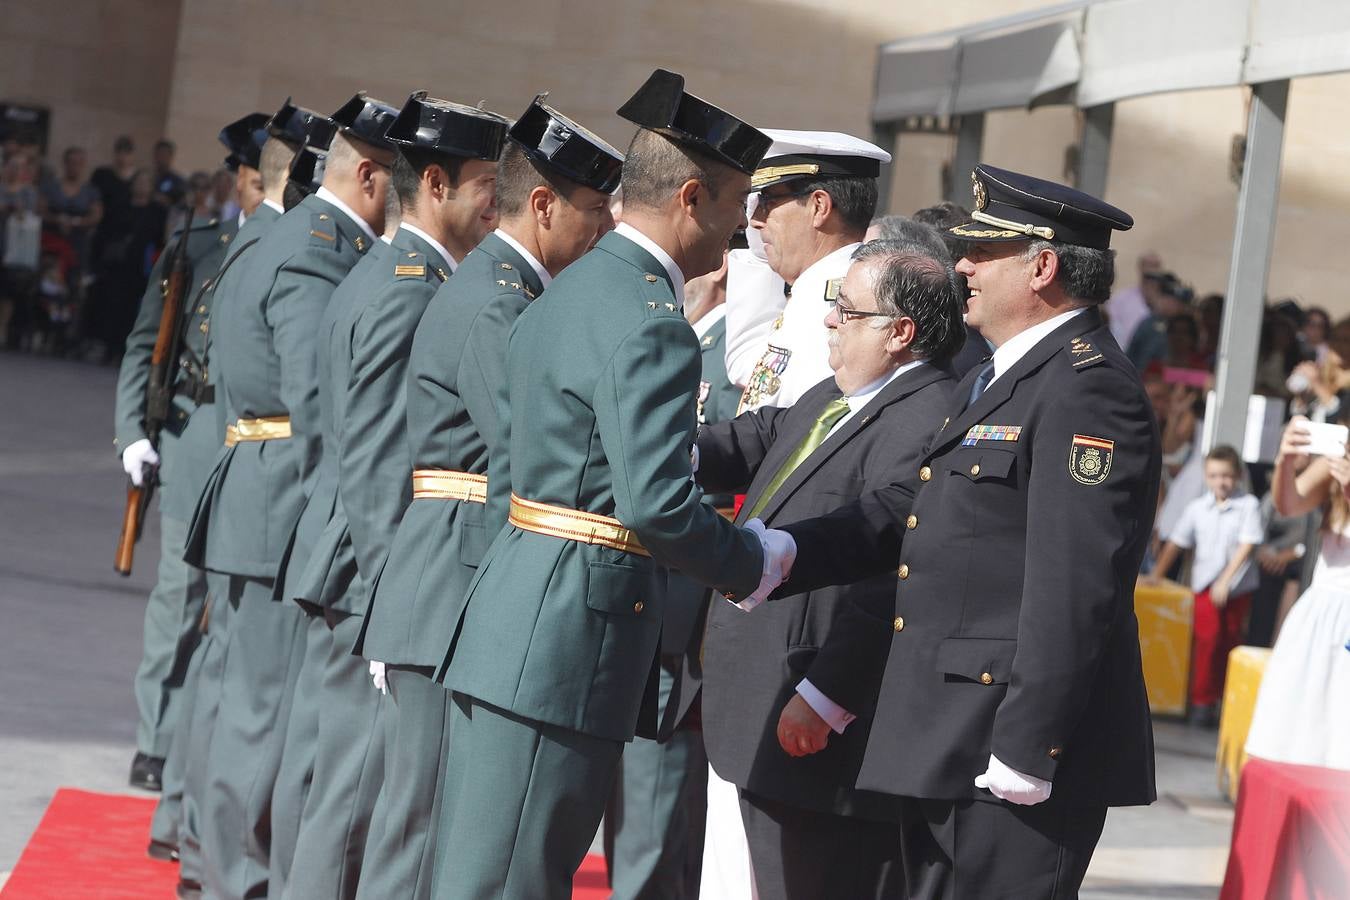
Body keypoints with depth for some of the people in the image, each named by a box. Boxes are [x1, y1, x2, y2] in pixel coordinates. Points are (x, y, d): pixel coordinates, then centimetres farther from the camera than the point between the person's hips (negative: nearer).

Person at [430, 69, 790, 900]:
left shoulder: (567, 294, 17)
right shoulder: (650, 324, -15)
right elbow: (657, 505, -24)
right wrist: (754, 562, -7)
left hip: (506, 632, 10)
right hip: (574, 642, -10)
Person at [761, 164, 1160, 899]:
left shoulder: (1088, 389, -15)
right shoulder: (994, 381, 19)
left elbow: (1073, 587, -21)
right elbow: (911, 508, 15)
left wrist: (1025, 749, -23)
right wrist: (785, 553, 0)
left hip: (1013, 746, -11)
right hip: (947, 749, 11)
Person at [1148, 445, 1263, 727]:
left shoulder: (1249, 505, -6)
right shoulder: (1197, 508, 3)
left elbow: (1247, 545, -11)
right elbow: (1176, 542, 10)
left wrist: (1226, 581, -16)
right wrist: (1157, 574, 9)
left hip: (1238, 585, 0)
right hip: (1205, 584, 0)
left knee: (1230, 641, 9)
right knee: (1208, 638, -11)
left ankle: (1227, 697, 22)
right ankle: (1202, 701, -8)